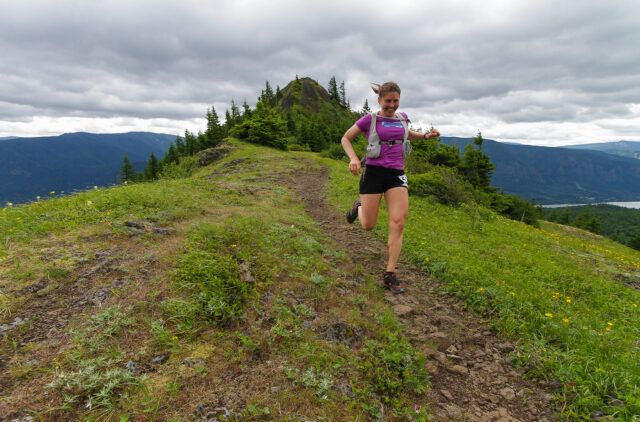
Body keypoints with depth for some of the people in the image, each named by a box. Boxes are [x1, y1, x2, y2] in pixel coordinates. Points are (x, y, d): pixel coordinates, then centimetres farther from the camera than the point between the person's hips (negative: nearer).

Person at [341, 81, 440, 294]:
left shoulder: (401, 118, 14)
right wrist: (353, 158, -11)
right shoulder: (370, 119, 1)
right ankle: (359, 206, 40)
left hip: (397, 175, 3)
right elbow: (346, 138, 7)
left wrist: (426, 136, 17)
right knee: (368, 225, 3)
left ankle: (389, 275, -5)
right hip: (373, 173, -3)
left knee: (398, 224, -11)